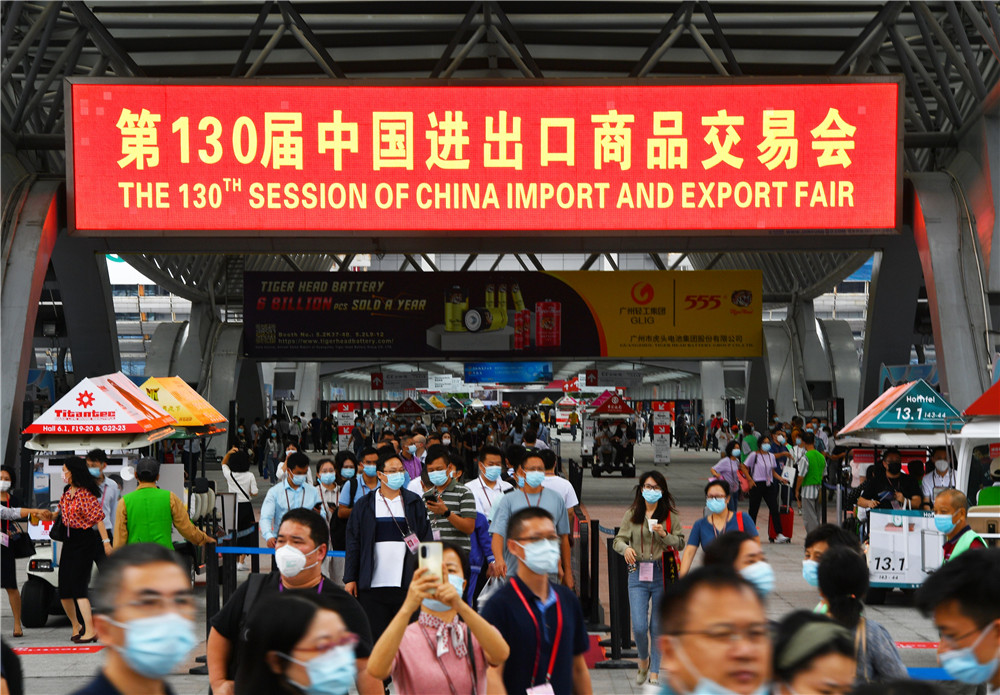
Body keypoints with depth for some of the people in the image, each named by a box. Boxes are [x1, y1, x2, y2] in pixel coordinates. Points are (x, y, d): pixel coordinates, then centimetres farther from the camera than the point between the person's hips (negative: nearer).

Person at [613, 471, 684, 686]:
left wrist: (664, 535, -15)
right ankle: (643, 660, 22)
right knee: (639, 626, -7)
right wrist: (625, 548, -18)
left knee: (658, 626, 4)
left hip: (662, 574, 0)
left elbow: (680, 542, 4)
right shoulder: (631, 514, 7)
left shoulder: (669, 515, 4)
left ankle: (654, 671, 17)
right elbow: (619, 539, 4)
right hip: (638, 573, 0)